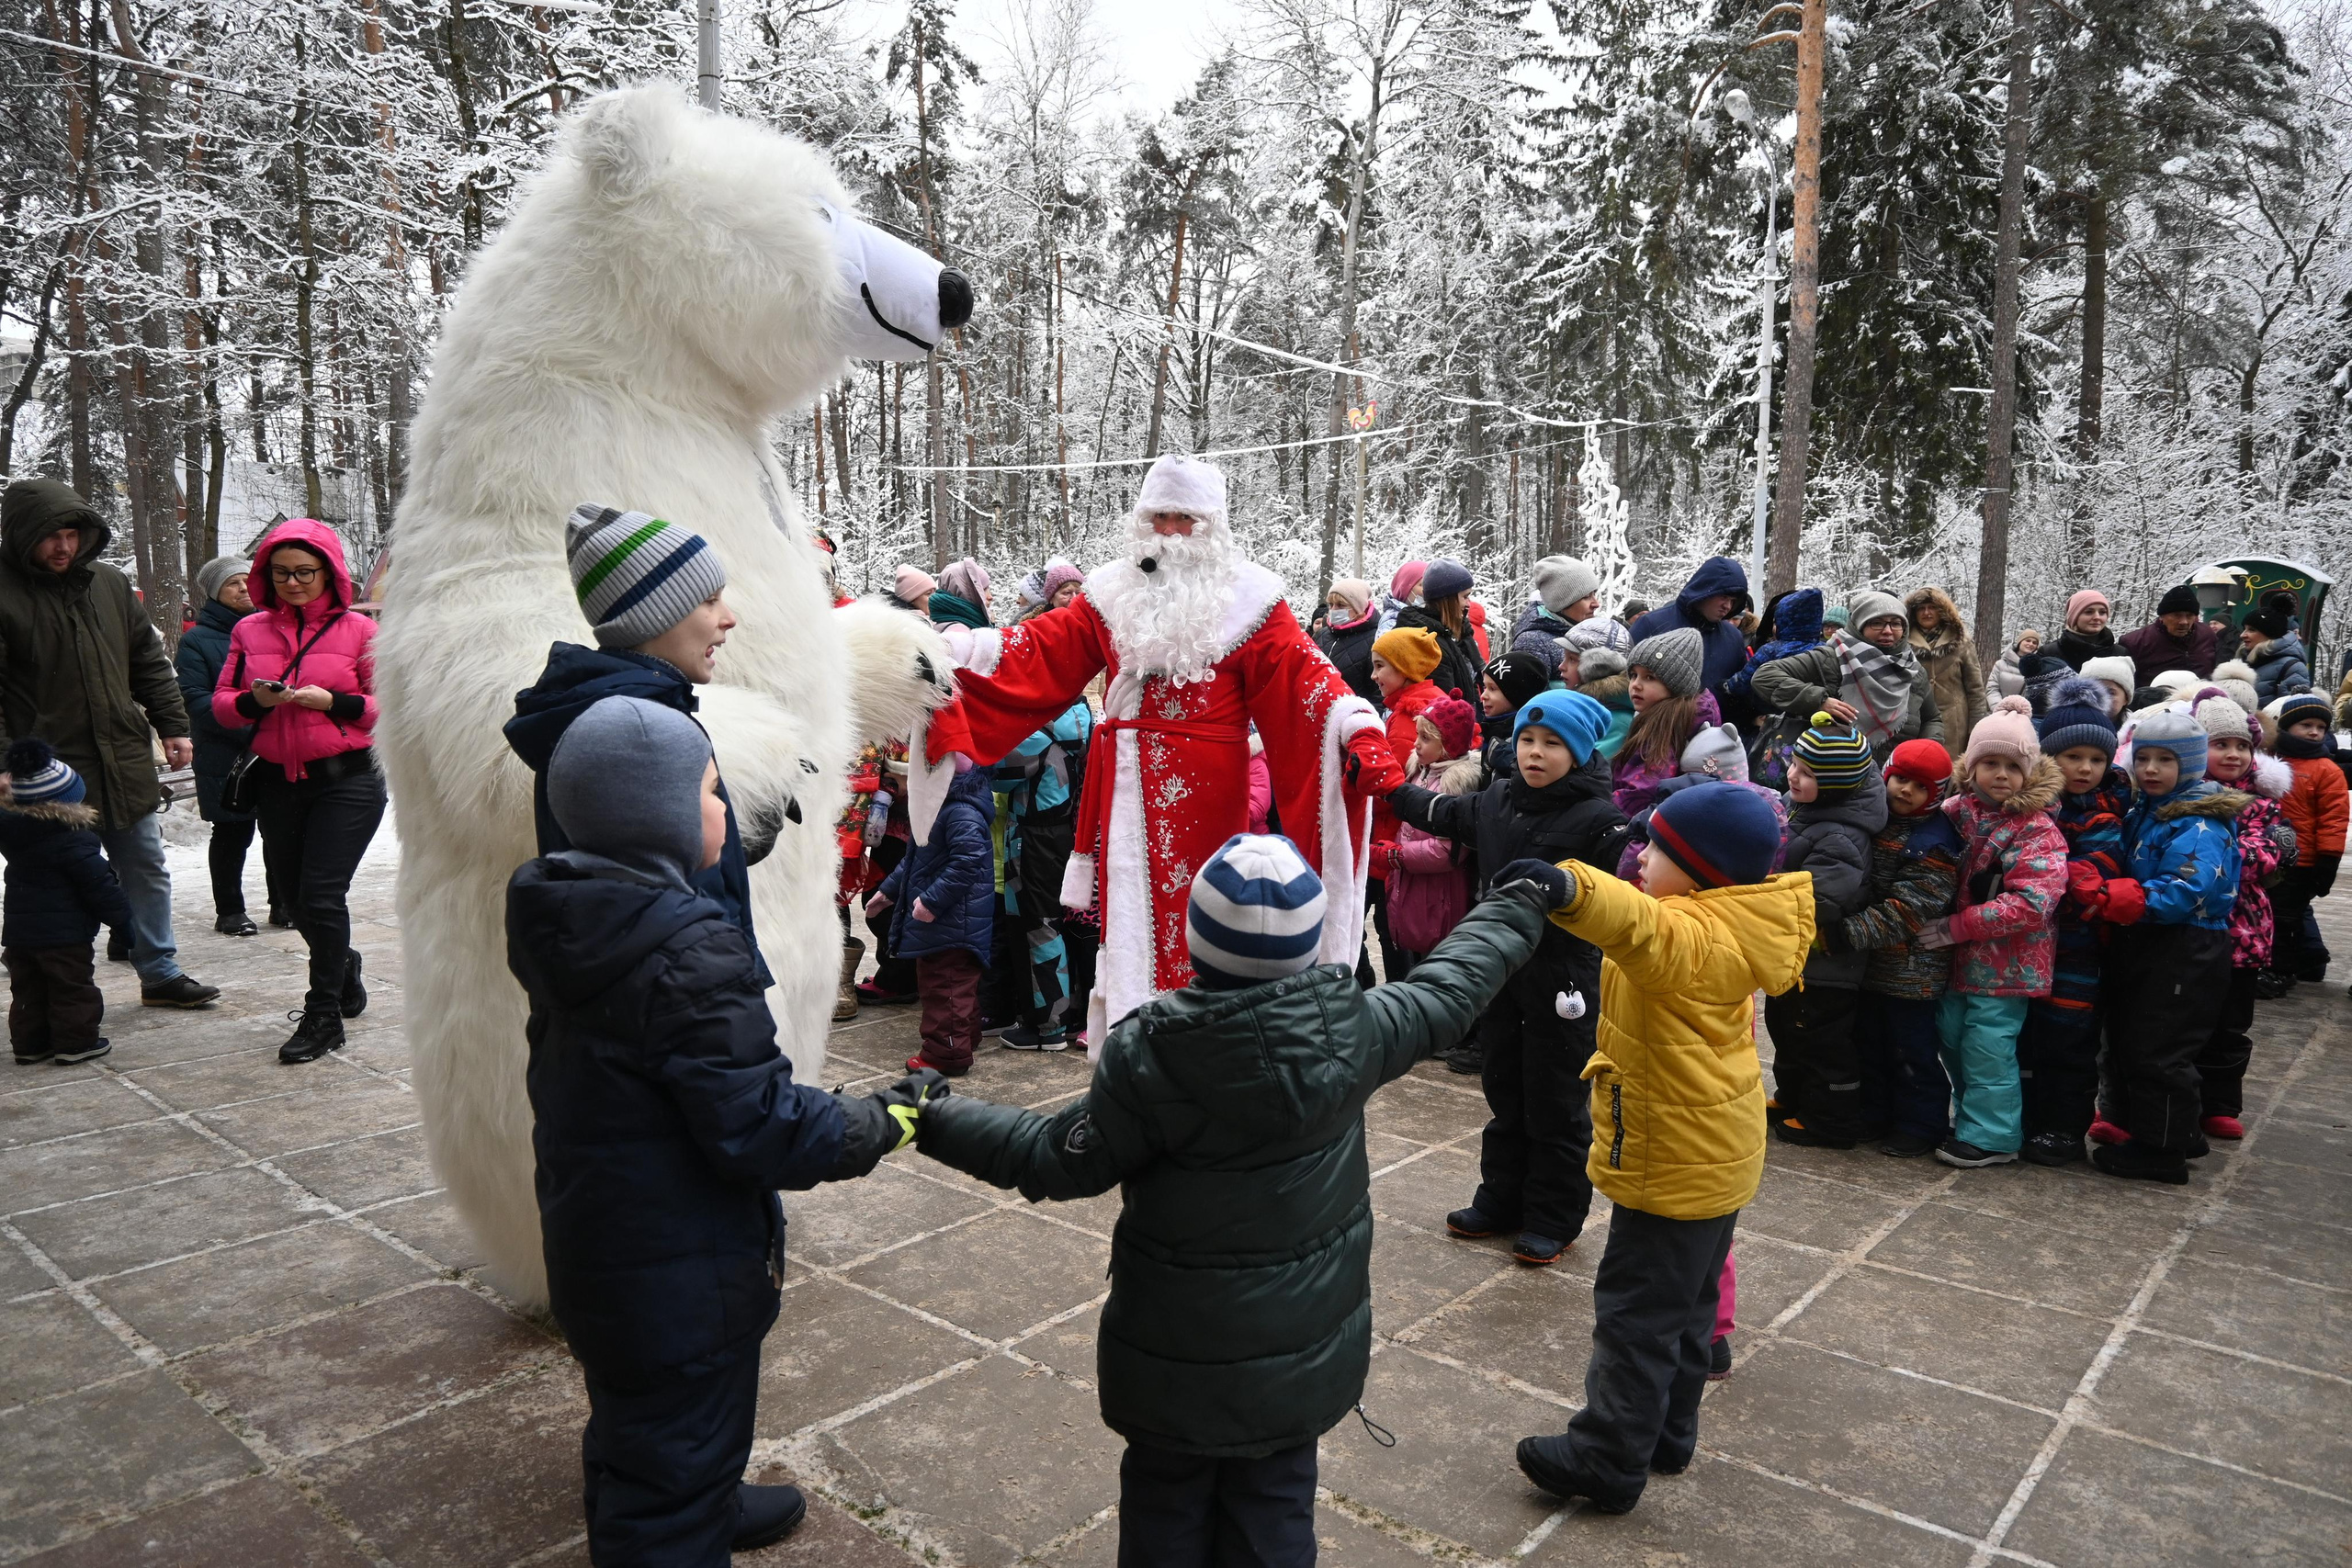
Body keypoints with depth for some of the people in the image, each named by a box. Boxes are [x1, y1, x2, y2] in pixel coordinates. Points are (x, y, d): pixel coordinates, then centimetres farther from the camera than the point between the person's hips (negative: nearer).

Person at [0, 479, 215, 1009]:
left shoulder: (109, 584, 8)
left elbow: (149, 662, 15)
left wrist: (174, 726, 10)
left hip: (127, 766, 5)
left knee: (147, 871, 13)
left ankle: (160, 972, 26)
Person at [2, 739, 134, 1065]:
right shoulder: (75, 839, -19)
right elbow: (98, 882, -17)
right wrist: (120, 914, -6)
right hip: (65, 932, -7)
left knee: (28, 990, 16)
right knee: (74, 989, 4)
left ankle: (29, 1044, 22)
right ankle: (76, 1043, 8)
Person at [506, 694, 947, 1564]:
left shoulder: (568, 923, -2)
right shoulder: (688, 952, -31)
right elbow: (762, 1126, -30)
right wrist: (889, 1120, -16)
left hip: (592, 1245, 10)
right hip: (681, 1277, -10)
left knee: (633, 1413, 32)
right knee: (679, 1453, 10)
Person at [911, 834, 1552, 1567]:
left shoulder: (1148, 1054, -25)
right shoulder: (1351, 1028, -16)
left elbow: (1058, 1161, -14)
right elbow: (1448, 991, 2)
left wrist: (936, 1123, -1)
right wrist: (1517, 905, 20)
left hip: (1176, 1357, -2)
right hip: (1304, 1348, 3)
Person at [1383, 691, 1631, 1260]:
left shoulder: (1597, 818, -15)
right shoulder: (1496, 800, 4)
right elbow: (1443, 813, 19)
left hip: (1563, 979, -6)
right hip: (1500, 968, 7)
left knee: (1556, 1106, 7)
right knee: (1504, 1095, 19)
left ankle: (1554, 1220, 22)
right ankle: (1500, 1201, 34)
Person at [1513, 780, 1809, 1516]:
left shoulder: (1689, 937, -29)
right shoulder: (1729, 931, 3)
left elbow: (1636, 923, -52)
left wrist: (1570, 887, -69)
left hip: (1675, 1167, -10)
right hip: (1714, 1156, 10)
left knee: (1636, 1313, 2)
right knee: (1686, 1303, 21)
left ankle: (1607, 1463, 14)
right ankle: (1668, 1437, 37)